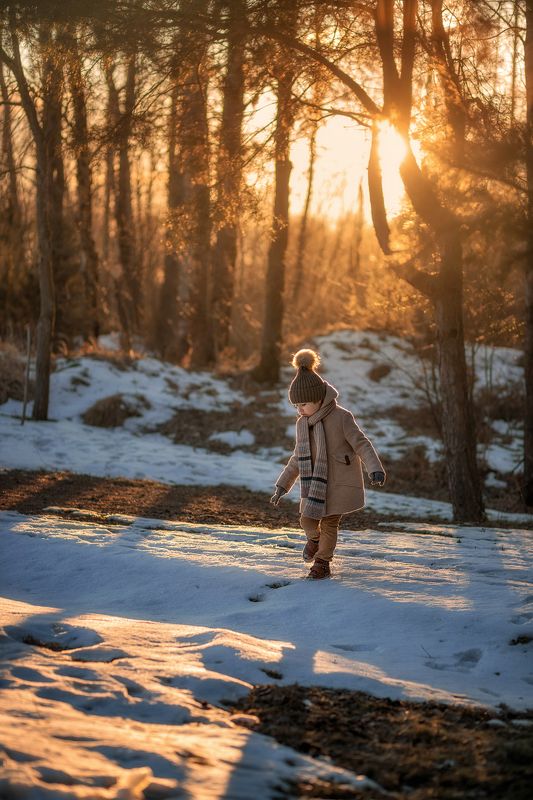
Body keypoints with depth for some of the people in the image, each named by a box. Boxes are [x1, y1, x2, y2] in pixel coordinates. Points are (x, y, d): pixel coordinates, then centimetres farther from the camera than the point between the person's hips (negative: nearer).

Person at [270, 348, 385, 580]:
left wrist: (375, 470, -29)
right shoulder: (302, 423, 4)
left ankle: (322, 562, 16)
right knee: (307, 521, -2)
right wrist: (282, 486, 13)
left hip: (339, 483, -5)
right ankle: (315, 539, 32)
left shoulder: (341, 417, -15)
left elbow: (362, 445, -15)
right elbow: (298, 458, 14)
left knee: (329, 523, -2)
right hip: (314, 482, 5)